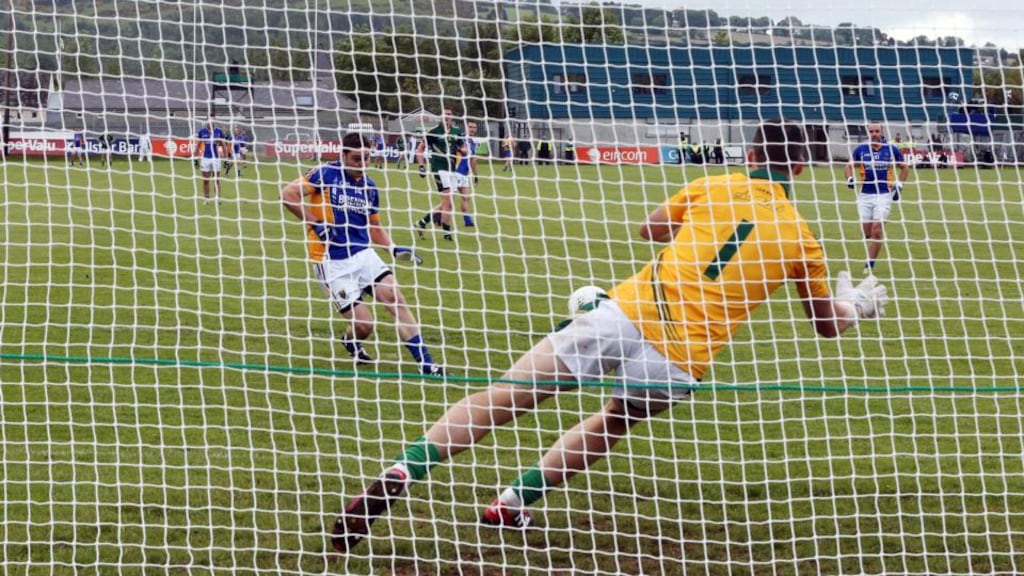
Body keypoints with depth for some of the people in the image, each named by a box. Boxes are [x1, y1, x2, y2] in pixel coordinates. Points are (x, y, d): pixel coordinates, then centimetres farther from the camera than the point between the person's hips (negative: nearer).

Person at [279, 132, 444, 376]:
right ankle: (351, 341, 29)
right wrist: (315, 224, -17)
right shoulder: (325, 174, -8)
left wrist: (393, 249, 5)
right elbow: (288, 194, -14)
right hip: (333, 263, -5)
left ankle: (425, 363, -9)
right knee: (364, 325, -9)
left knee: (394, 297, -14)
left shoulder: (369, 187, 10)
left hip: (363, 254, 5)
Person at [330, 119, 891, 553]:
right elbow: (827, 323, 26)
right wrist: (857, 305, 47)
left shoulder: (712, 188, 14)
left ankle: (399, 473, -20)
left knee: (498, 398, -3)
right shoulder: (801, 237, 12)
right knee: (608, 426, 30)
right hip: (679, 361, 0)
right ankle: (511, 503, 28)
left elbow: (651, 227, 32)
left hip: (626, 313, 0)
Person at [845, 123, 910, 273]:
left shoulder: (891, 149, 0)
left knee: (877, 230, -12)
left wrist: (899, 185, 5)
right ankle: (871, 260, 30)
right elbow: (850, 165, 15)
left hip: (884, 195, -2)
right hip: (865, 195, 2)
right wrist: (850, 179, -3)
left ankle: (869, 265, -7)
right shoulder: (860, 150, 2)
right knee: (867, 232, 2)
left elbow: (904, 167, 14)